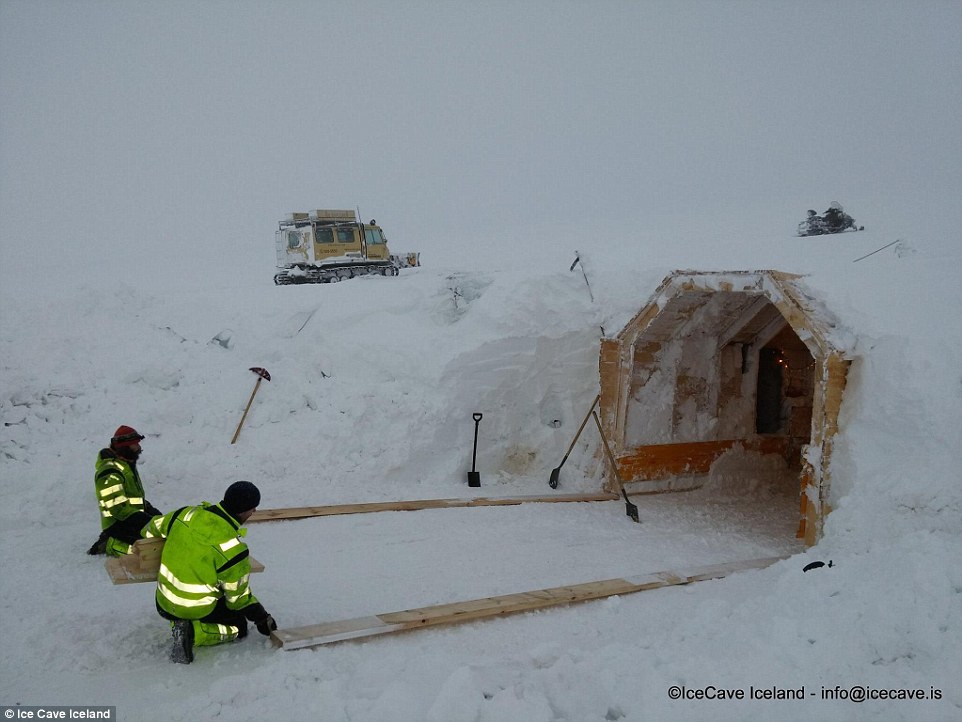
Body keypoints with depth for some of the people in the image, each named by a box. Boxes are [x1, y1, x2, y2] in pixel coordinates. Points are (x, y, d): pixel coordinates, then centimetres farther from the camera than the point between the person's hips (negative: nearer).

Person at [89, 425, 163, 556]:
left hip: (132, 520, 10)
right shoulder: (110, 472, -15)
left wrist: (150, 509, 10)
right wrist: (145, 520, -25)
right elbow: (117, 508, -22)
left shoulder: (127, 465, 17)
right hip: (118, 525, -10)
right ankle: (110, 545, -7)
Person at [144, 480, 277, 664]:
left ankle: (179, 622, 10)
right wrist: (261, 617, 2)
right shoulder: (233, 547, -26)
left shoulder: (188, 513, -10)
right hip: (197, 610, -7)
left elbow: (154, 528, 10)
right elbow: (238, 595, -13)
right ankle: (193, 633, -6)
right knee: (239, 626, 17)